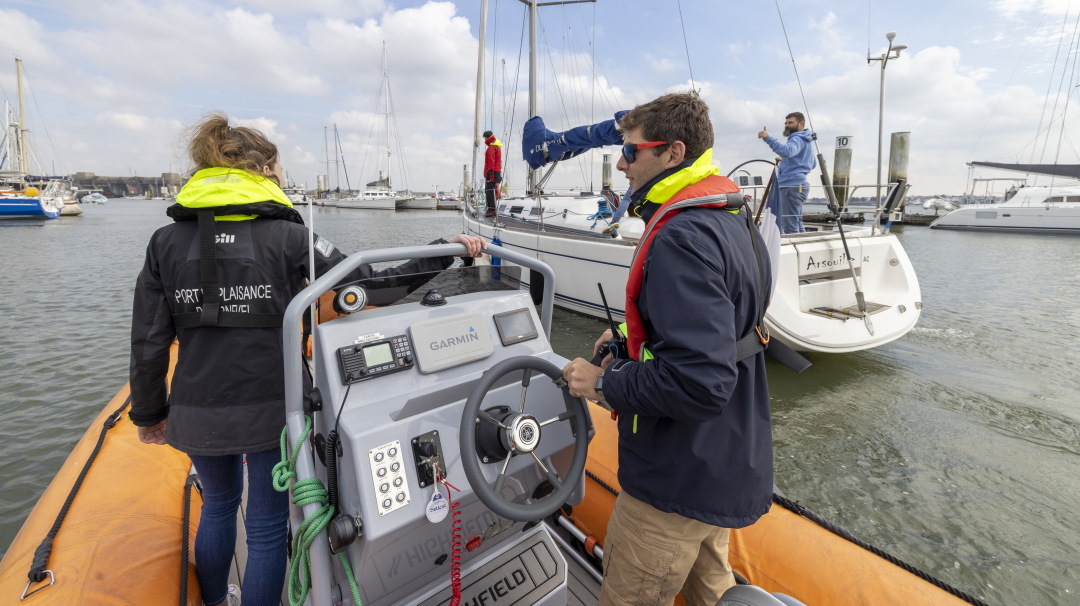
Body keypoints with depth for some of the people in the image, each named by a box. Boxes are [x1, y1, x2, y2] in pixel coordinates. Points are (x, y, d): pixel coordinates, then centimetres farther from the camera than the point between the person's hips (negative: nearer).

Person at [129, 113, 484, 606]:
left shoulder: (166, 242, 0)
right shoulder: (288, 237, -11)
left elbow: (149, 342, 0)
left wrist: (150, 413, 14)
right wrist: (444, 253, -12)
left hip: (197, 413, 5)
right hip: (272, 410, -4)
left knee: (219, 503, 31)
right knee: (268, 527, 15)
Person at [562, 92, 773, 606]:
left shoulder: (680, 239, -27)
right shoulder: (732, 221, 7)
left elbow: (699, 382, -33)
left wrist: (604, 383, -20)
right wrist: (633, 335, 8)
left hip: (680, 481, -10)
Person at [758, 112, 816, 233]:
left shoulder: (798, 139, -9)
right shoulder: (806, 140, 25)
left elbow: (787, 151, -32)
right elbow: (813, 163, 33)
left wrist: (768, 138, -37)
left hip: (791, 186, -11)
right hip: (799, 185, 11)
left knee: (790, 227, -13)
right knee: (797, 225, 16)